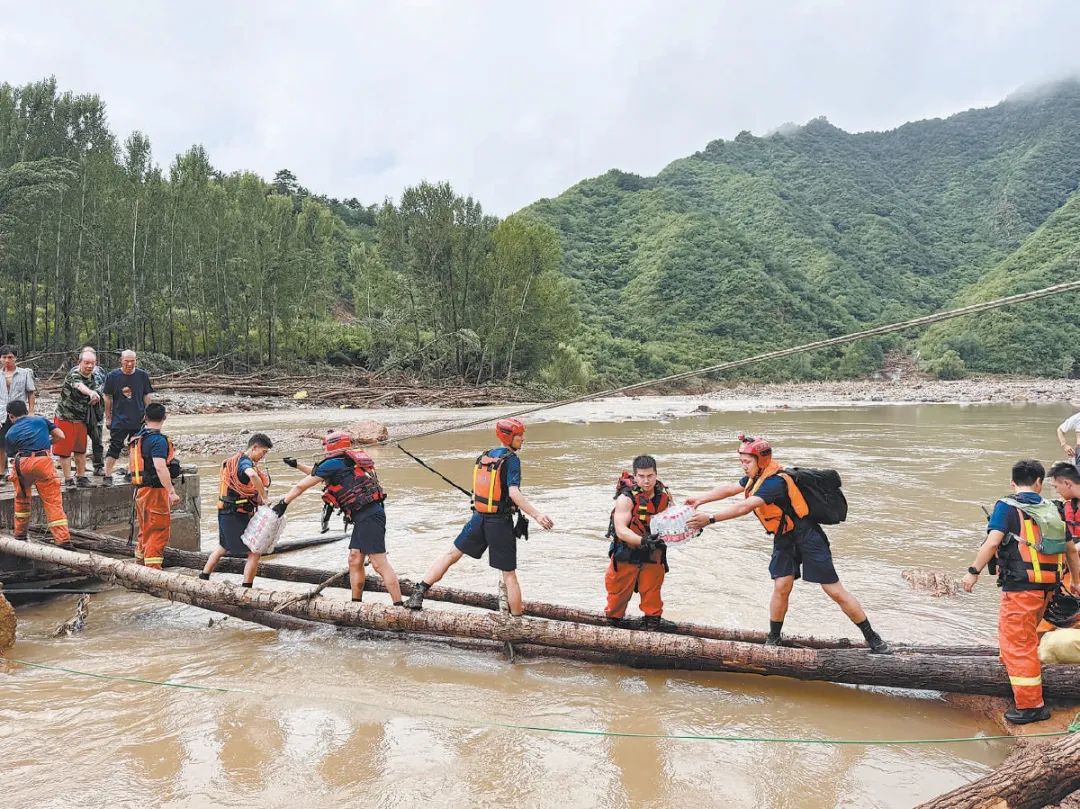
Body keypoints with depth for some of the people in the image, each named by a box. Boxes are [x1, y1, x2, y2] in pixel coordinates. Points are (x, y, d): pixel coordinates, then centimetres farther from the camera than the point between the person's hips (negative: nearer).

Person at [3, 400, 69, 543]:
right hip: (44, 461, -1)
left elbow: (12, 454, 19)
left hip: (22, 463, 1)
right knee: (53, 500, 3)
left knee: (22, 498, 26)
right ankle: (63, 538, -4)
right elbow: (60, 436, 15)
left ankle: (20, 534, 35)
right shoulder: (41, 420, 20)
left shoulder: (10, 433, 21)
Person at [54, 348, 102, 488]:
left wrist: (94, 397, -2)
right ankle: (68, 479, 8)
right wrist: (91, 392, -66)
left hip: (81, 419, 7)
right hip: (65, 417, -7)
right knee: (64, 450, 1)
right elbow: (79, 386, -47)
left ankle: (81, 476, 25)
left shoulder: (92, 376, 3)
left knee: (80, 449, 14)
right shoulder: (74, 374, -21)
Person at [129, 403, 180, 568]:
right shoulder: (158, 440, -16)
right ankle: (153, 567, -6)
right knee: (159, 531, -4)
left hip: (140, 490, 9)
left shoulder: (137, 438, 12)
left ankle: (140, 562, 30)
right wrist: (172, 491, -27)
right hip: (155, 491, -9)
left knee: (145, 530, 20)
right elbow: (160, 468, -26)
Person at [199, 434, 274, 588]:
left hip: (225, 512, 10)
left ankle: (204, 577, 43)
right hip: (236, 515, -10)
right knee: (254, 552, -5)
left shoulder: (237, 460, 14)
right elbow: (252, 475, -42)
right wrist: (264, 498, -32)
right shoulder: (245, 462, -17)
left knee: (224, 546, 31)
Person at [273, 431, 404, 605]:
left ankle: (399, 607, -14)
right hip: (364, 518, 9)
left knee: (379, 563, -12)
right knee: (354, 560, 13)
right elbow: (318, 474, 41)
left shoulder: (333, 463, -2)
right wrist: (297, 464, 48)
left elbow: (301, 486, 6)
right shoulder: (346, 462, 23)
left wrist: (283, 503, 16)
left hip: (368, 516, -9)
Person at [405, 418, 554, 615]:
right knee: (509, 575, 4)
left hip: (478, 518, 5)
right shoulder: (511, 459, -13)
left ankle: (419, 594, 11)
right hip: (501, 523, -5)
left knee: (451, 555, 16)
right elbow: (514, 493, -25)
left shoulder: (484, 457, 7)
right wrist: (536, 515, -28)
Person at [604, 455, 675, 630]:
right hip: (627, 551, -4)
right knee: (621, 587, 9)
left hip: (652, 552, 4)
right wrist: (642, 540, -46)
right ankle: (614, 617, 31)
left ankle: (652, 619, 29)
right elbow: (621, 530, -31)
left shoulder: (663, 496, -6)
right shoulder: (626, 498, -23)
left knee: (652, 585, 13)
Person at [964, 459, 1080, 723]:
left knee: (1018, 643, 0)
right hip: (1046, 586, 7)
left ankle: (1031, 705, 3)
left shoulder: (1006, 507, -6)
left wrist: (973, 572, -10)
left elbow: (992, 542, -18)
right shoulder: (1052, 510, 11)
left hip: (1020, 586, -7)